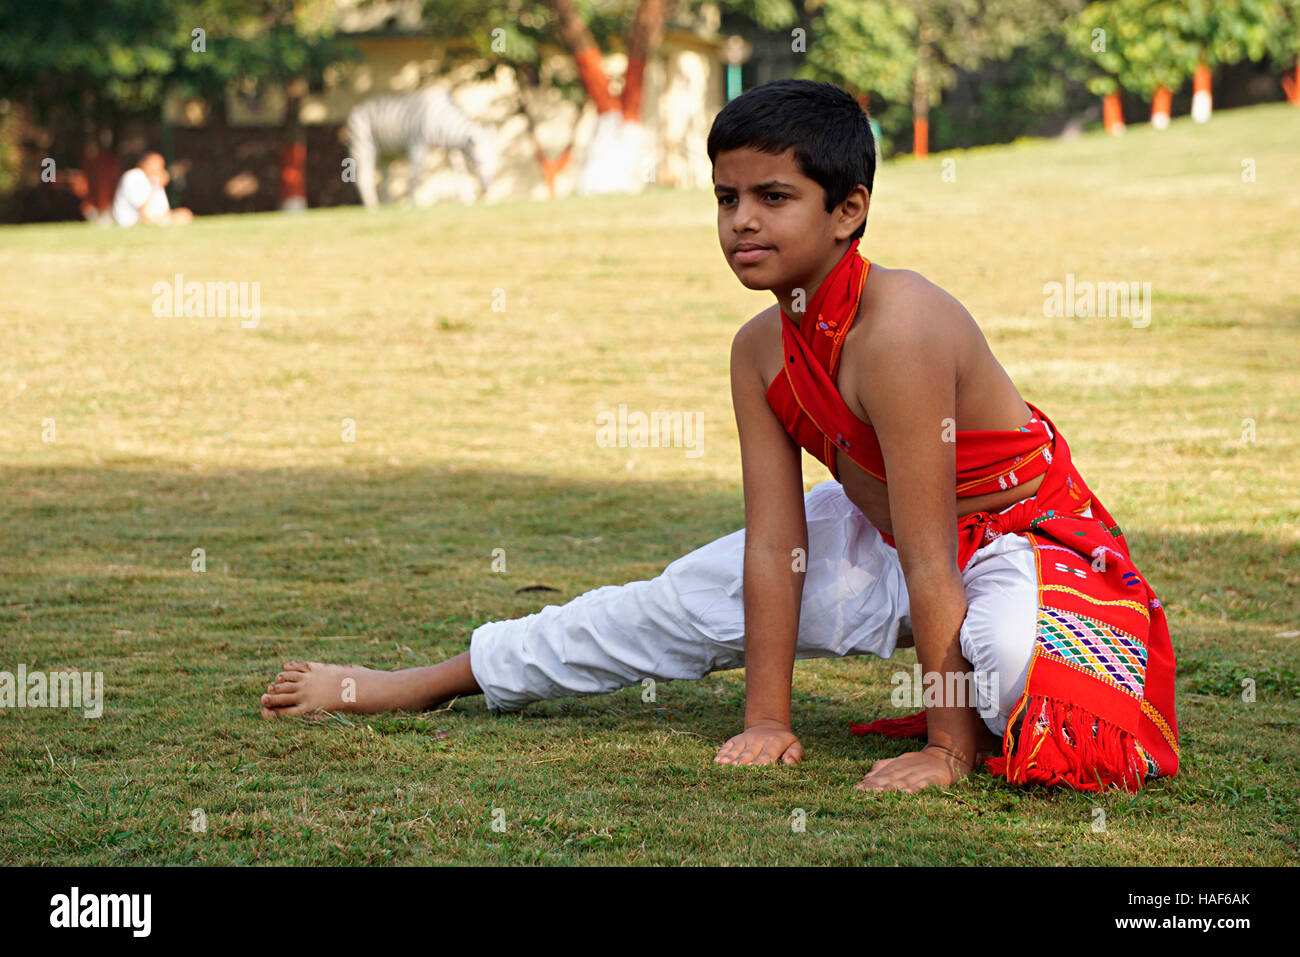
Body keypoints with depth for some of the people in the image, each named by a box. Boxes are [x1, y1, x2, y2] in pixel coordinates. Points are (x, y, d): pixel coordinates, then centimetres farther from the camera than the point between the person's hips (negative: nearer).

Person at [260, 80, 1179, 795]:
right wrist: (768, 719, -9)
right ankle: (409, 684, 20)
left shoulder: (897, 328, -32)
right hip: (885, 543, 8)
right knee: (687, 601, 7)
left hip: (1022, 546, -7)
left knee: (1015, 653, -41)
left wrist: (948, 747, -27)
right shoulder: (761, 349, -7)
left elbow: (929, 555, -30)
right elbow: (775, 542, -6)